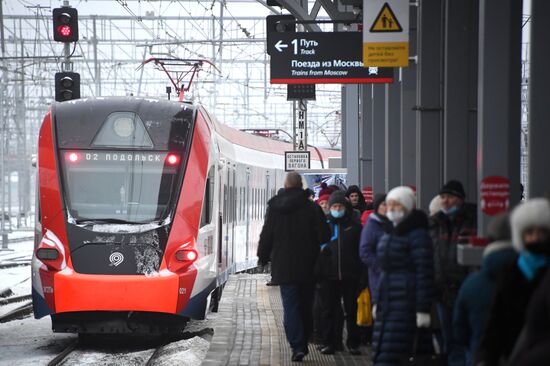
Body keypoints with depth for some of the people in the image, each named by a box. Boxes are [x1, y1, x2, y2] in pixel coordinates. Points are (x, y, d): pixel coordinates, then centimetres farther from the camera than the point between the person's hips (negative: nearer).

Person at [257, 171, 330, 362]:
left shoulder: (274, 208, -2)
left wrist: (263, 257, 16)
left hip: (284, 267, 0)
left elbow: (266, 236, 2)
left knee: (290, 307, -1)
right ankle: (303, 344, 18)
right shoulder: (312, 208, -6)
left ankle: (297, 346, -14)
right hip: (307, 267, 0)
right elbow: (324, 235, -7)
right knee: (305, 306, 12)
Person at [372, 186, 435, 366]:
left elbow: (425, 273, -13)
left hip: (406, 302, -9)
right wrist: (377, 301, 18)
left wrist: (423, 309, -17)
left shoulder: (417, 234, -9)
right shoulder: (390, 233, 18)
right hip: (388, 302, 9)